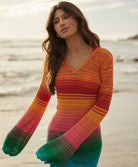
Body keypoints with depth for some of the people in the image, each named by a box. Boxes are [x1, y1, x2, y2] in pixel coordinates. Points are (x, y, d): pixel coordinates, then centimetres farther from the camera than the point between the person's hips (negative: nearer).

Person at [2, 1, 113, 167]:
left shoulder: (103, 56, -7)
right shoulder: (53, 58, 0)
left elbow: (103, 105, -10)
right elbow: (42, 97, 12)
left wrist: (72, 141, -18)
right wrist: (19, 134, 12)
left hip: (88, 141, -1)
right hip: (57, 139, 1)